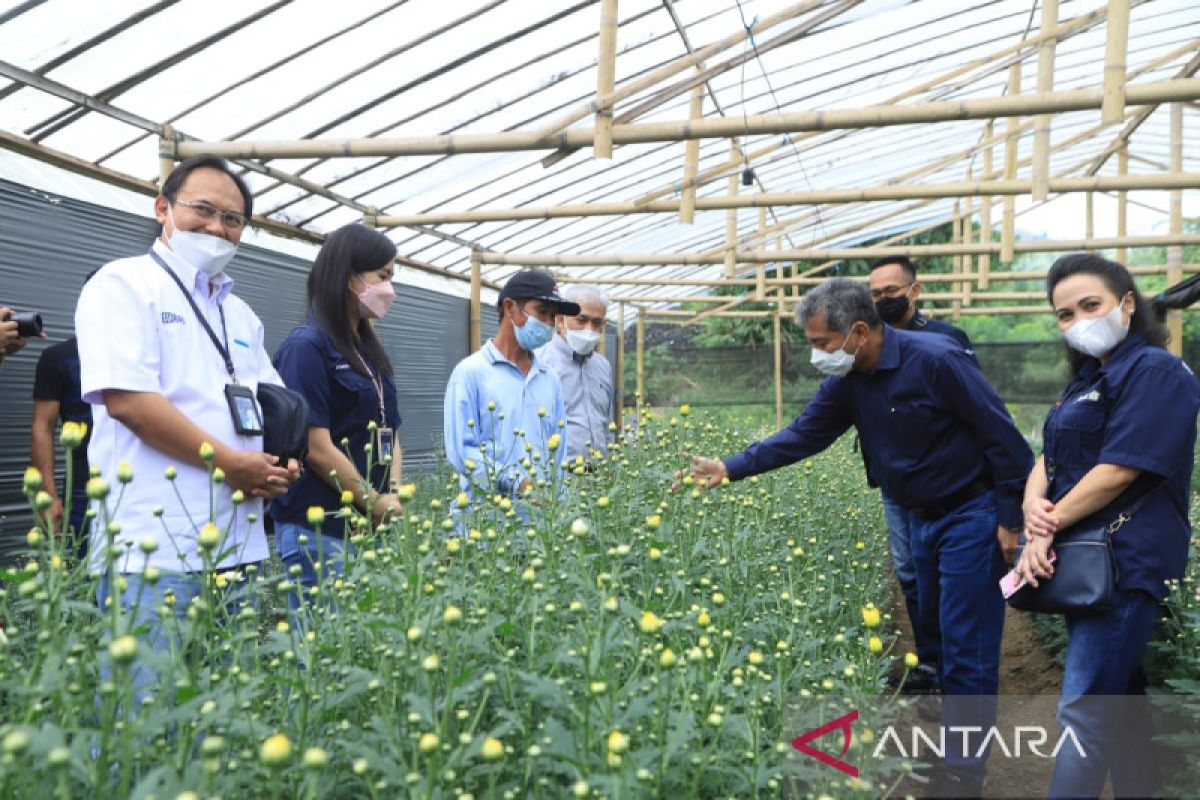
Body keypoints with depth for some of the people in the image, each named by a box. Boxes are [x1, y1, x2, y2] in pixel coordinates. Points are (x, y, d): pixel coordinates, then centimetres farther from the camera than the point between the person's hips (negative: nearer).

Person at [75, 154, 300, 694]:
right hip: (153, 552, -7)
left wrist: (281, 465, -1)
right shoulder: (124, 284, -4)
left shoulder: (241, 315, 19)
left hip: (240, 550, 8)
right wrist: (231, 463, -13)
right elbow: (126, 398, -16)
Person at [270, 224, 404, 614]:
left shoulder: (369, 350, 14)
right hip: (319, 529, -8)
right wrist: (376, 503, -8)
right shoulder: (306, 347, -11)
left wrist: (393, 496, 1)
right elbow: (317, 447, -17)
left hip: (370, 526, 8)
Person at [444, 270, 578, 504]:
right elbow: (461, 450, -11)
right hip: (486, 505, -4)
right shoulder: (470, 372, -3)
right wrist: (518, 483, -19)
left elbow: (561, 450, 14)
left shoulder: (551, 379, 13)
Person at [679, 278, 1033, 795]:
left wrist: (1011, 517, -17)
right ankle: (949, 742, 36)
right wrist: (731, 469, -7)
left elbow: (1001, 436, -19)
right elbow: (803, 435, 1)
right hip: (924, 518, 8)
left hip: (972, 516, -8)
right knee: (933, 635, 18)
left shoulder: (935, 361, -24)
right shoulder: (846, 382, -2)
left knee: (967, 650, -1)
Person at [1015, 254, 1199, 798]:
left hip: (1125, 564, -9)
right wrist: (1034, 506, -11)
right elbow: (1049, 458, 10)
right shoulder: (1089, 379, 17)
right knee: (1119, 696, 18)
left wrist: (1049, 526, -14)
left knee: (1083, 711, -7)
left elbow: (1120, 469, -21)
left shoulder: (1153, 371, -12)